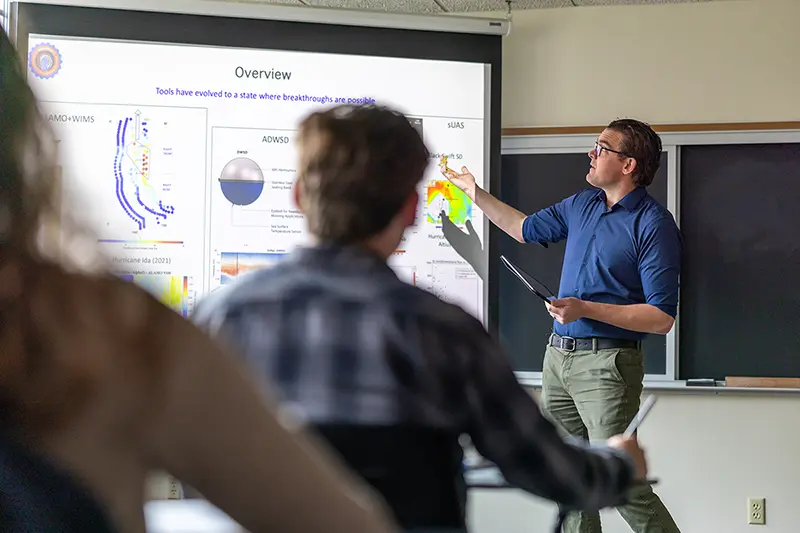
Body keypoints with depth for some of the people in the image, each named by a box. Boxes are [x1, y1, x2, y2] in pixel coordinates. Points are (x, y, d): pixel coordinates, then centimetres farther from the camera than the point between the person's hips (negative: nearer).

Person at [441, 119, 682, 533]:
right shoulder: (582, 205, 12)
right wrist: (477, 195, 30)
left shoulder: (654, 225, -12)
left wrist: (585, 309, -21)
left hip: (606, 363, -8)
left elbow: (661, 318, -16)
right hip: (559, 355, 8)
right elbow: (527, 229, 31)